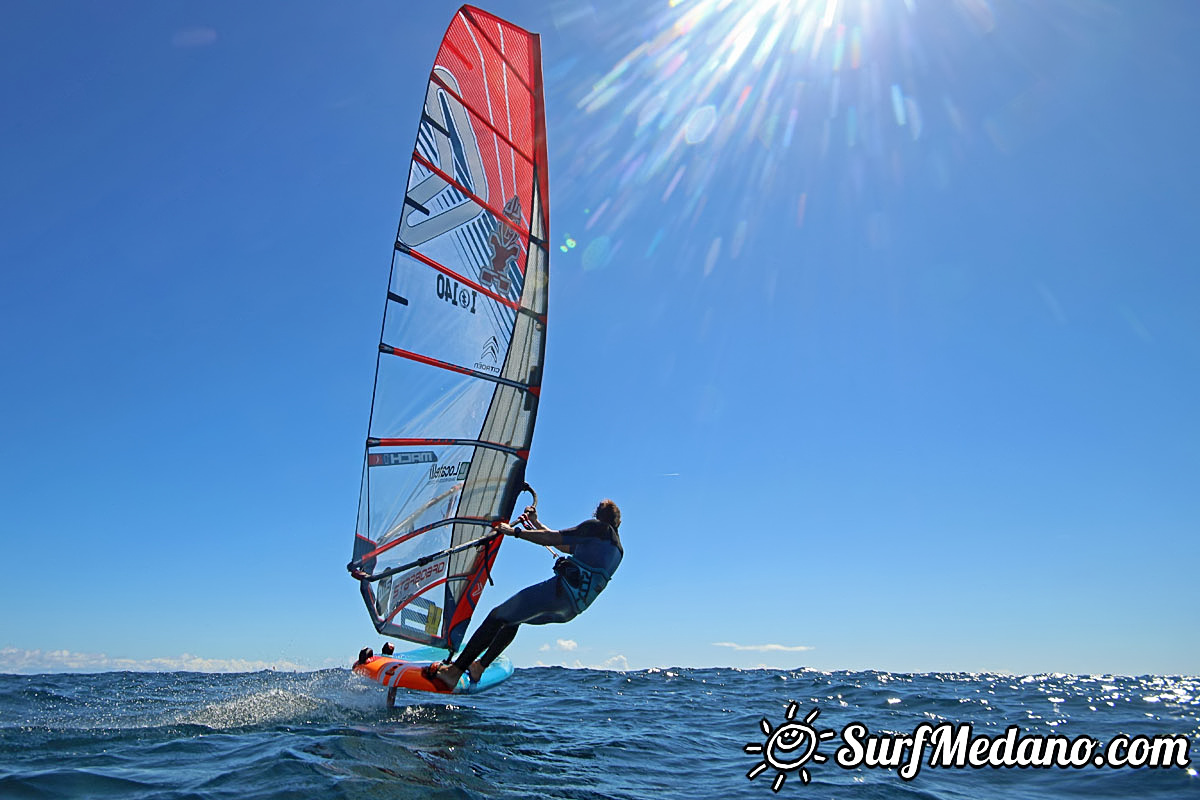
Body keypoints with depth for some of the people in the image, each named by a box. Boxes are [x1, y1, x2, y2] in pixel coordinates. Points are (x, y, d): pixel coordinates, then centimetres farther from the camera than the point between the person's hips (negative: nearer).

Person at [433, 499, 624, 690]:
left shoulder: (597, 526, 2)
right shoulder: (617, 549, 26)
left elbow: (554, 539, -5)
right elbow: (563, 544, 32)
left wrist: (515, 531, 0)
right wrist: (535, 522, 36)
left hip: (563, 589, -8)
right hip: (573, 608, 9)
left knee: (498, 616, -2)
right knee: (512, 618, 24)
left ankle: (454, 671, -2)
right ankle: (479, 668, 23)